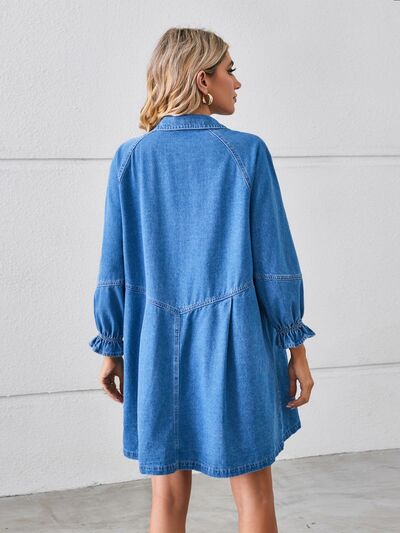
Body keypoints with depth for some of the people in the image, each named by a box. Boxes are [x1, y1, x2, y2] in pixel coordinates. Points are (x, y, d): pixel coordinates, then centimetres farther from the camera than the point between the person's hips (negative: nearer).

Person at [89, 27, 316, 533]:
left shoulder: (130, 158, 0)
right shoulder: (246, 151, -7)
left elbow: (114, 268, 2)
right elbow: (274, 261, -7)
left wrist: (113, 348, 12)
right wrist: (295, 346, 2)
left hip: (157, 344, 3)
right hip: (234, 340, -2)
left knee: (168, 492, 12)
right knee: (252, 489, 11)